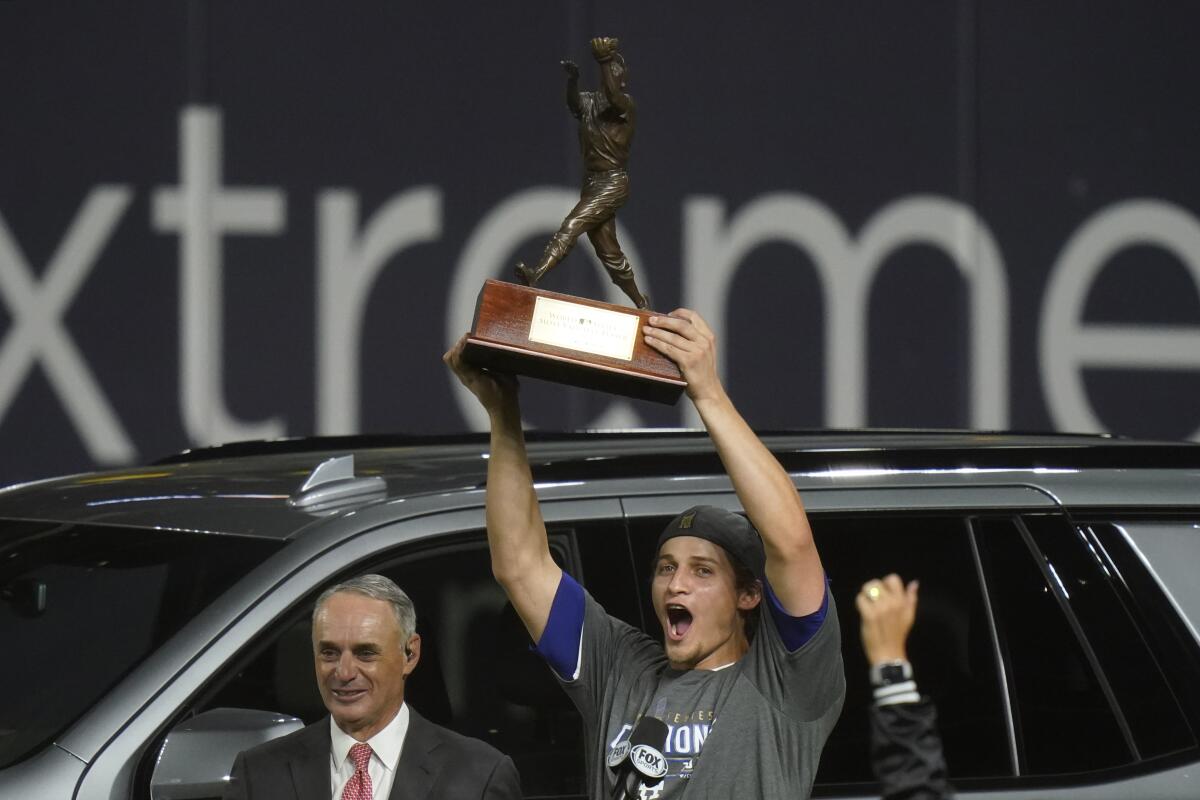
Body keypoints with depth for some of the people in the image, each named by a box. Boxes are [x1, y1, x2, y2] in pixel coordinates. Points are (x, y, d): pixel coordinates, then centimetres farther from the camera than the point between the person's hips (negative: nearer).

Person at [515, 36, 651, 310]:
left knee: (571, 226, -25)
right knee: (609, 253, 11)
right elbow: (574, 103, -7)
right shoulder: (590, 101, 13)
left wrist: (606, 62, -36)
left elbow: (613, 97, -28)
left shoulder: (625, 105, -6)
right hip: (592, 183, 8)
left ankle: (535, 277, -39)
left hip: (613, 183, -8)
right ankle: (641, 304, 22)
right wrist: (572, 79, -26)